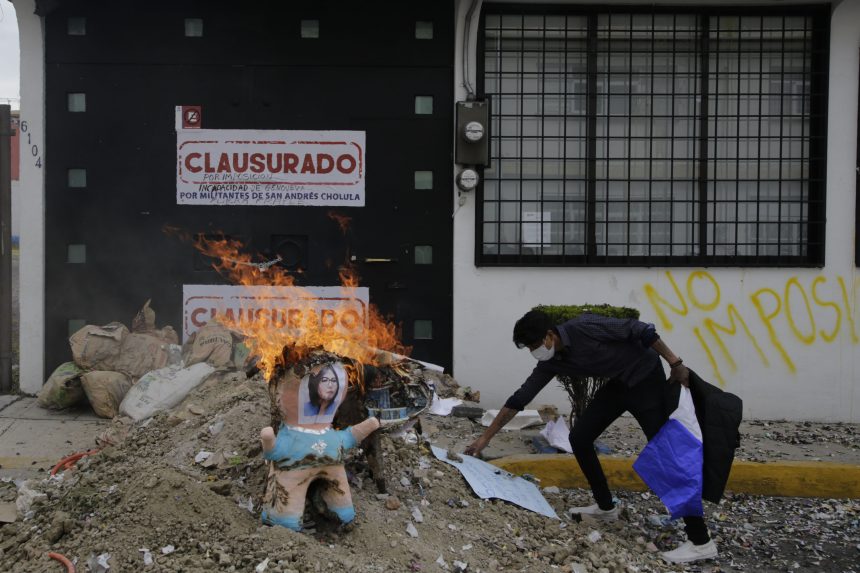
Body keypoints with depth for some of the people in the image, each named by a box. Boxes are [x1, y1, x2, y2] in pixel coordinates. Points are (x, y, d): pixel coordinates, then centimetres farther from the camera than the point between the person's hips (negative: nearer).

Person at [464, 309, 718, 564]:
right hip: (618, 384, 8)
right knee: (579, 438, 4)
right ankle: (606, 507, 20)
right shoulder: (550, 363, -5)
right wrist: (485, 437, 1)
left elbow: (641, 330, -22)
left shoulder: (584, 327, -27)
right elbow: (519, 399, -1)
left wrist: (675, 363, -18)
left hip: (646, 378, -7)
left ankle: (700, 541, -10)